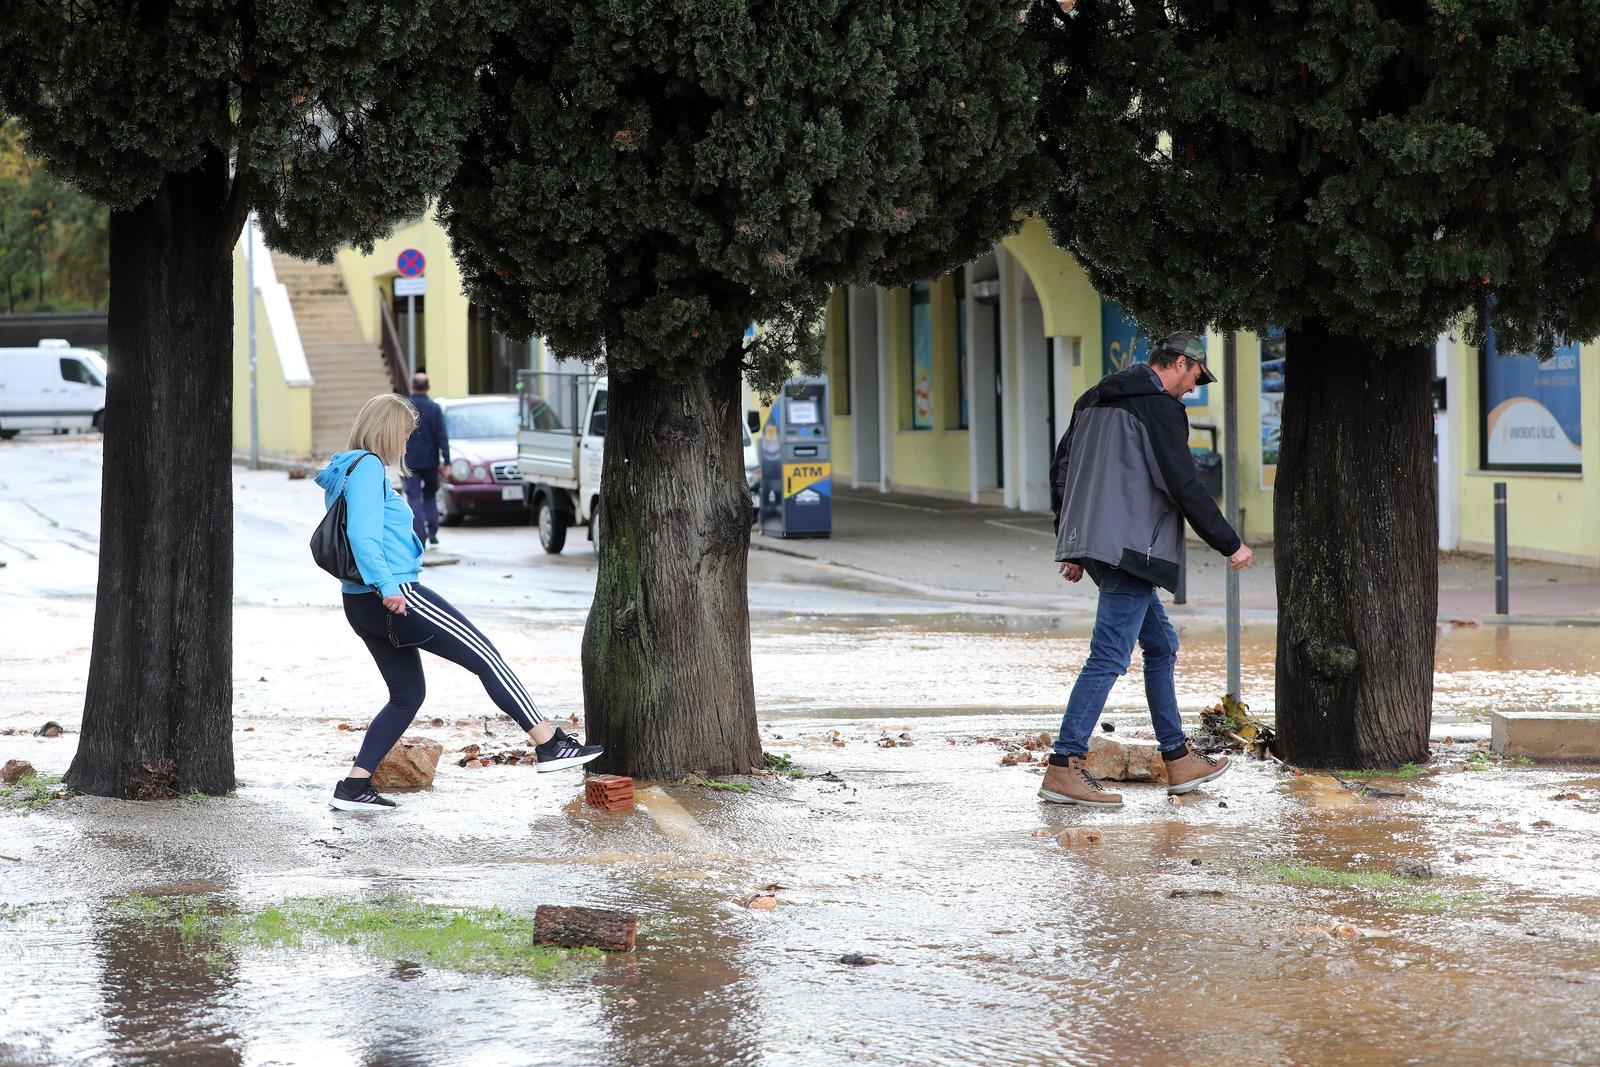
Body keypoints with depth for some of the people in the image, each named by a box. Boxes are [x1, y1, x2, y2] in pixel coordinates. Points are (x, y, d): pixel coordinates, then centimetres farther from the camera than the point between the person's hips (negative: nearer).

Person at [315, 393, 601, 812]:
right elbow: (361, 534, -25)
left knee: (407, 695, 17)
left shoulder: (346, 471, 18)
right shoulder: (368, 467, -12)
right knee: (486, 656, -4)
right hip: (396, 597, -11)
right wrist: (386, 586, -33)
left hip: (363, 605, 11)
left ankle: (354, 786, 10)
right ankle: (550, 745, -3)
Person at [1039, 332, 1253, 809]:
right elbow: (1184, 487, -14)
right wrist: (1230, 545, -5)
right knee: (1109, 657, -10)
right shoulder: (1161, 408, -10)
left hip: (1094, 545, 10)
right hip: (1130, 550, -10)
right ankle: (1064, 768, -14)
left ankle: (1179, 761, 24)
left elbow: (1061, 470, 21)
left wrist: (1069, 543, 24)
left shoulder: (1092, 401, 17)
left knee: (1161, 645, 19)